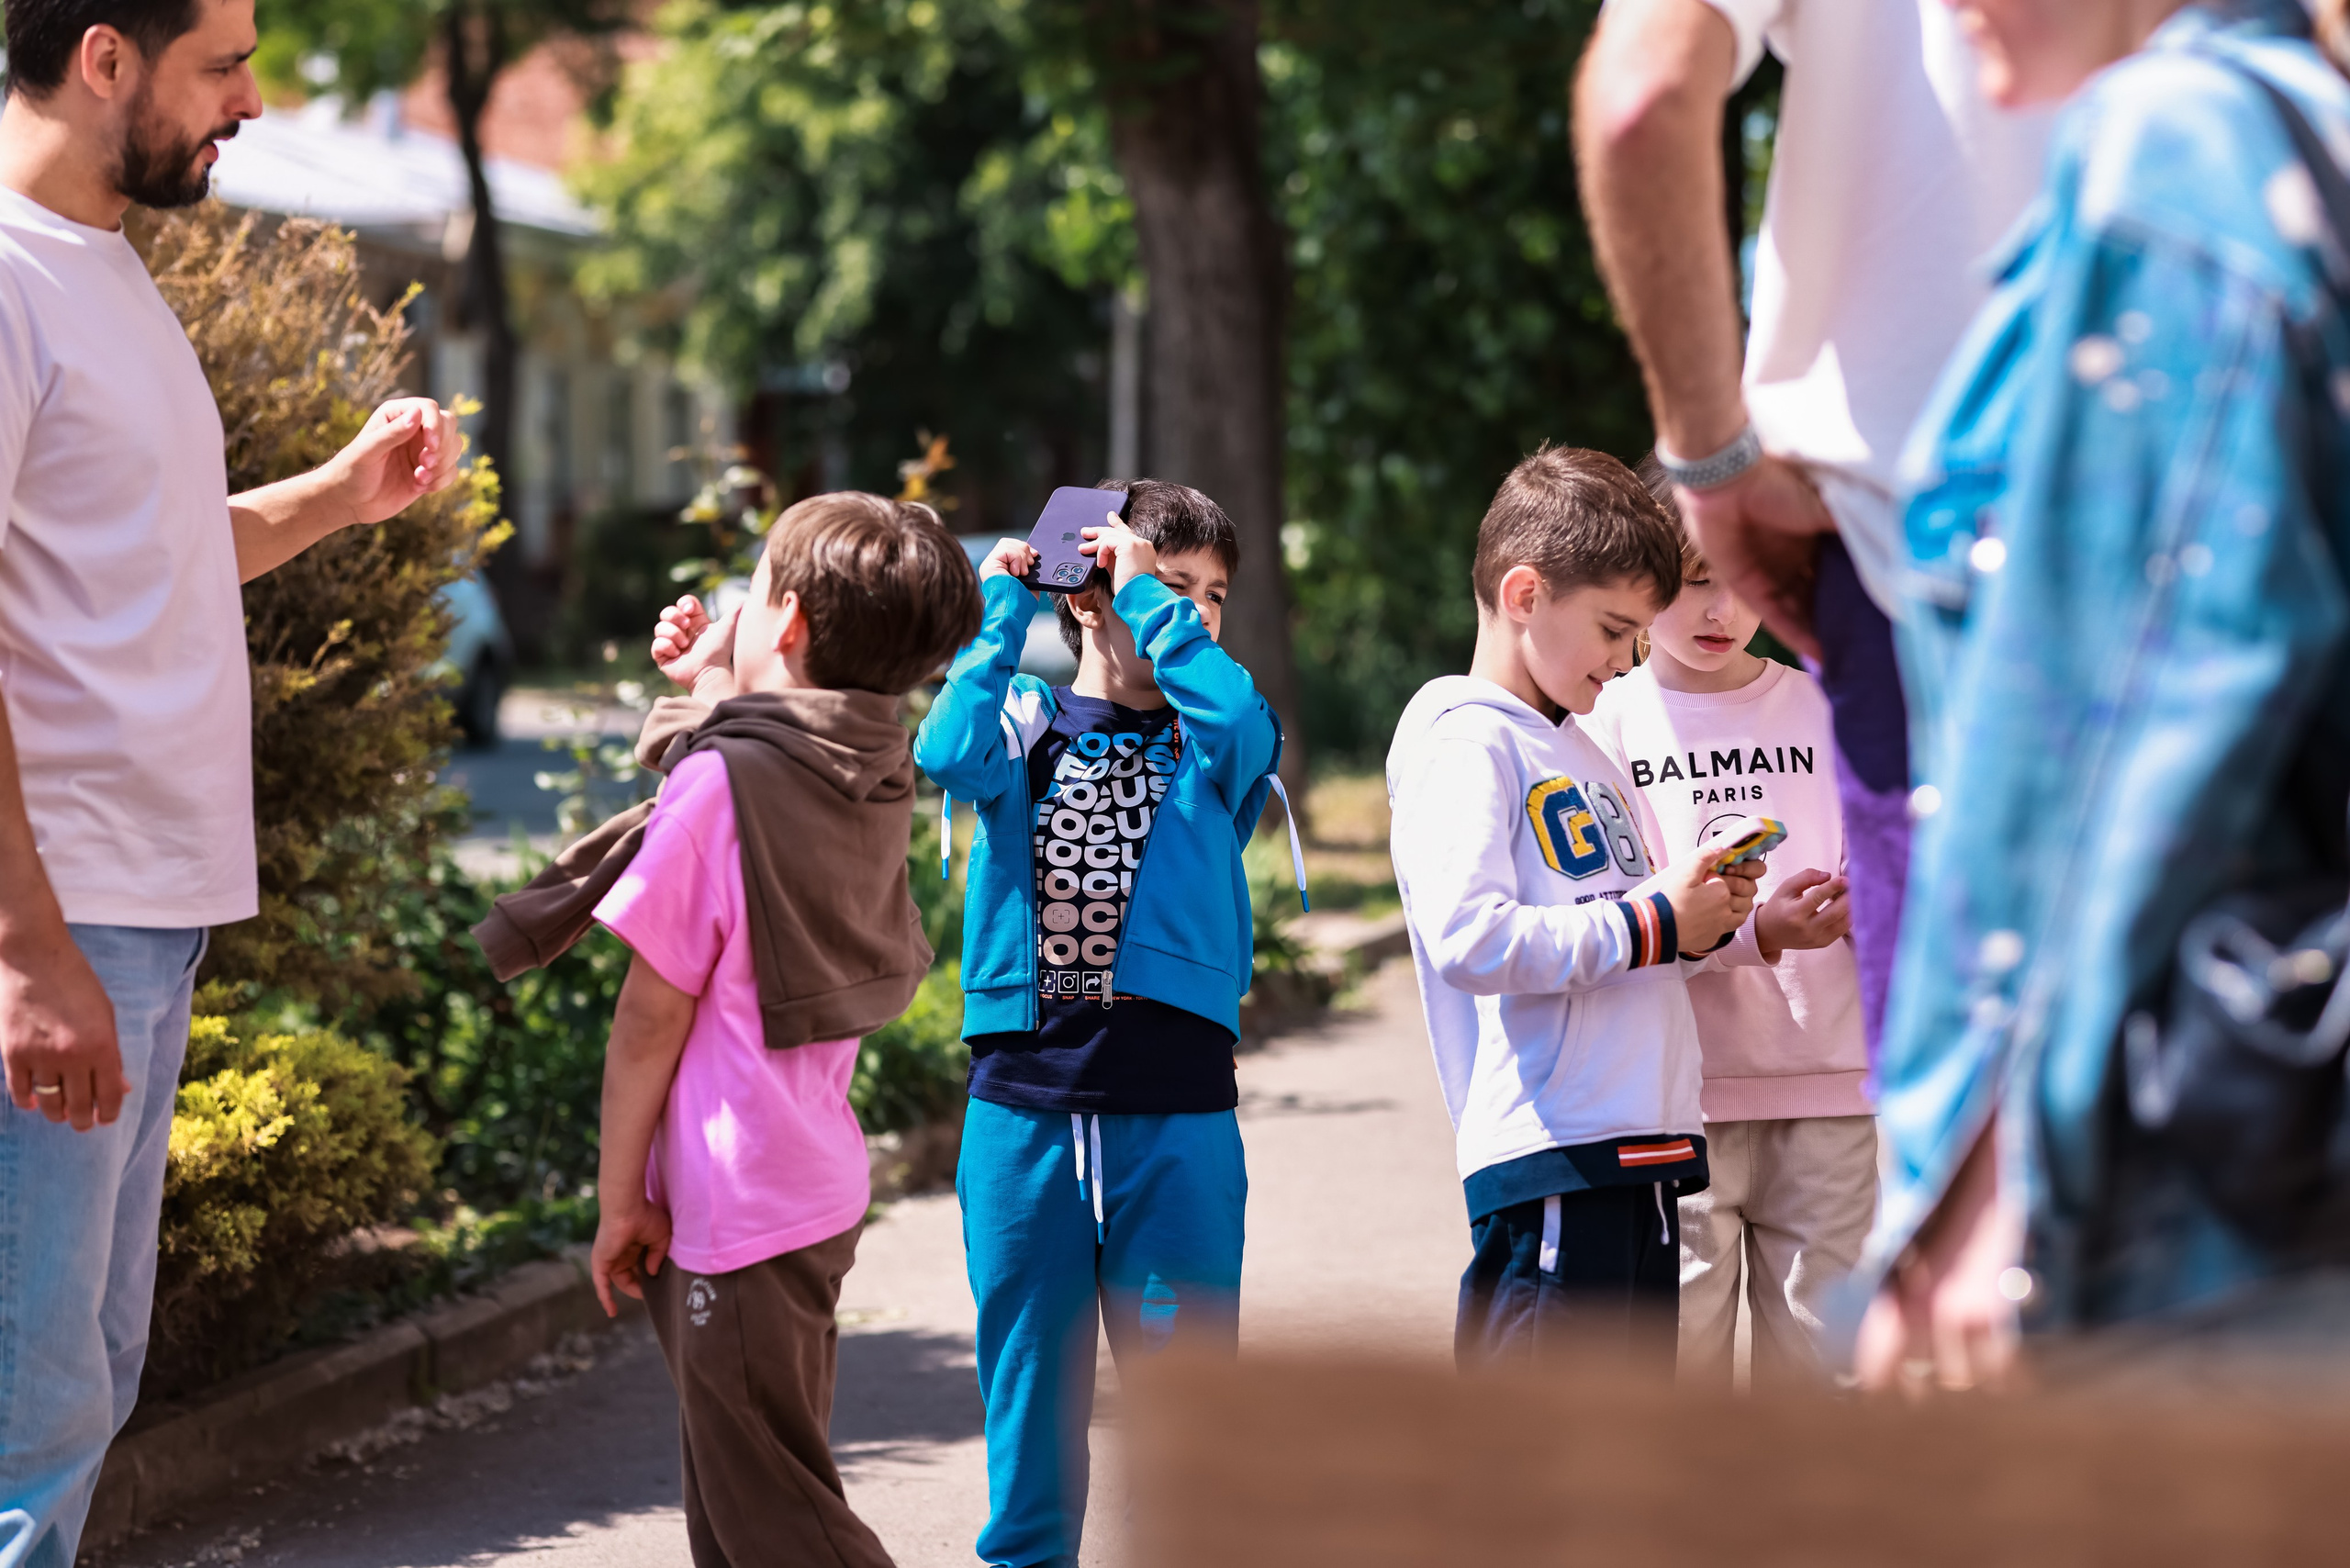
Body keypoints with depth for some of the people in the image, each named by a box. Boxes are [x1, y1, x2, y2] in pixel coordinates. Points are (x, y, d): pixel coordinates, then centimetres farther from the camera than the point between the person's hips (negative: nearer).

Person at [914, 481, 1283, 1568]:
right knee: (1028, 1368, 9)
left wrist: (1144, 592, -6)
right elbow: (949, 758, -13)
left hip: (1176, 1109, -1)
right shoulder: (1024, 723, 8)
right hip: (1021, 1100, 1)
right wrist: (1002, 610, -4)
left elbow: (1240, 718, -16)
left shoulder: (1208, 740, 8)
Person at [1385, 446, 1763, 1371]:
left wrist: (1702, 912, 8)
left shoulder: (1580, 749, 22)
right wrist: (1650, 927, -15)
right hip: (1550, 1160, -10)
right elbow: (1470, 939, -22)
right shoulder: (1462, 740, -8)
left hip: (1635, 1154, 10)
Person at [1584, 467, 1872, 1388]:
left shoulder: (1820, 710, 10)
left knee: (1817, 1346, 4)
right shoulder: (1606, 723, 1)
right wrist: (1755, 930, -21)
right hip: (1677, 1096, -3)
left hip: (1826, 1086, 3)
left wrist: (1860, 906, -14)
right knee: (1679, 1355, -3)